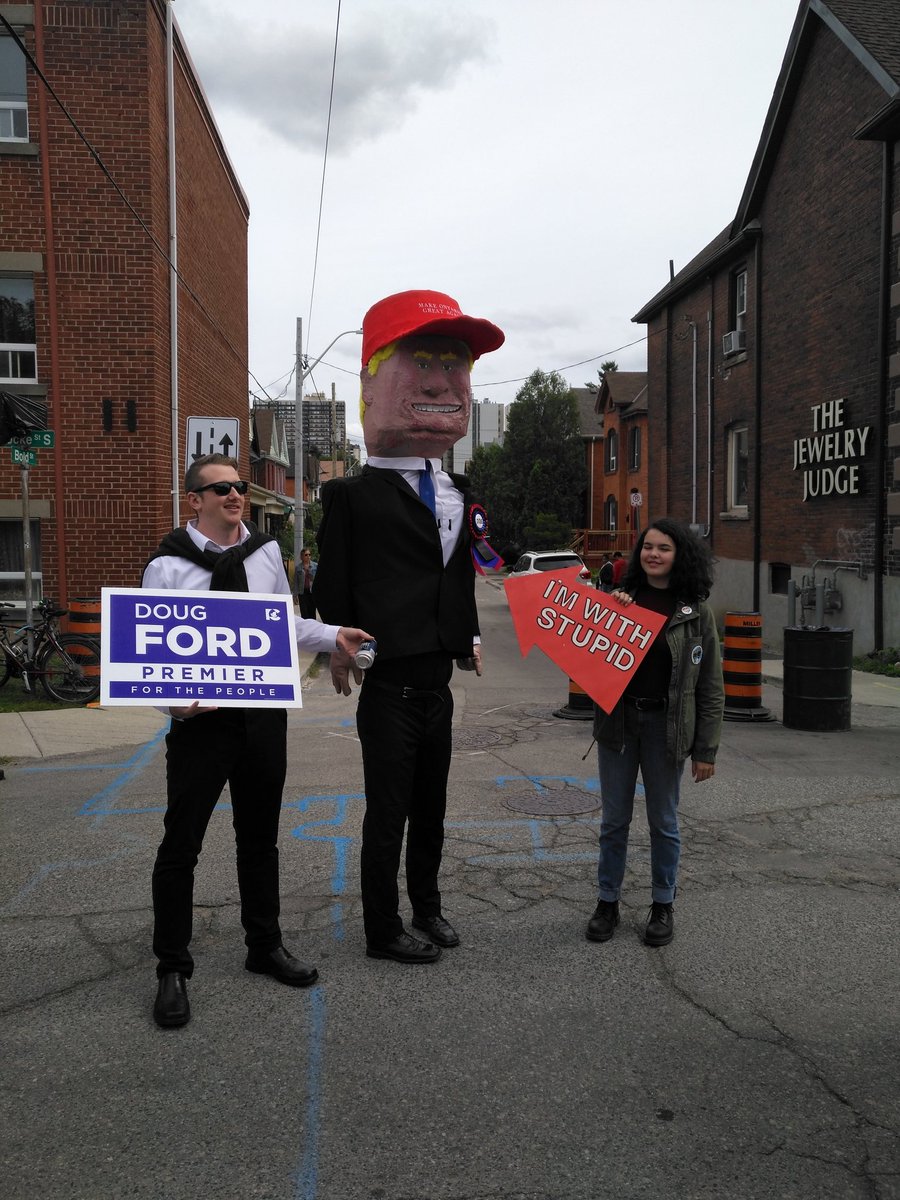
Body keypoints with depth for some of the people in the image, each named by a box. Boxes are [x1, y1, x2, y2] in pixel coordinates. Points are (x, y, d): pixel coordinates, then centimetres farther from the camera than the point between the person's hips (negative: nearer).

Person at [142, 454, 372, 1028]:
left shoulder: (266, 551, 5)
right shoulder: (169, 566, -8)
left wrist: (334, 635, 4)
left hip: (265, 713, 4)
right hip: (200, 717, -4)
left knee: (260, 837, 18)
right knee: (181, 845, 3)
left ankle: (266, 946, 36)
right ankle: (173, 970, 20)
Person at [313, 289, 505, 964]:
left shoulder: (460, 495, 10)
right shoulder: (354, 495, -10)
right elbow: (332, 587, -8)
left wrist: (470, 637, 10)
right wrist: (342, 648, -13)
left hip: (437, 684, 7)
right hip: (388, 687, -6)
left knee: (430, 807, 20)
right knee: (388, 813, 6)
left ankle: (426, 906, 39)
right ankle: (383, 930, 24)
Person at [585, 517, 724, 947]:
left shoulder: (696, 613, -2)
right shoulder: (621, 600, 3)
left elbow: (710, 687, -1)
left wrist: (706, 749, -4)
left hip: (666, 724, -2)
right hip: (617, 719, 2)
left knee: (663, 820, 11)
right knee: (614, 819, 11)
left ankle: (663, 905, 26)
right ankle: (607, 901, 24)